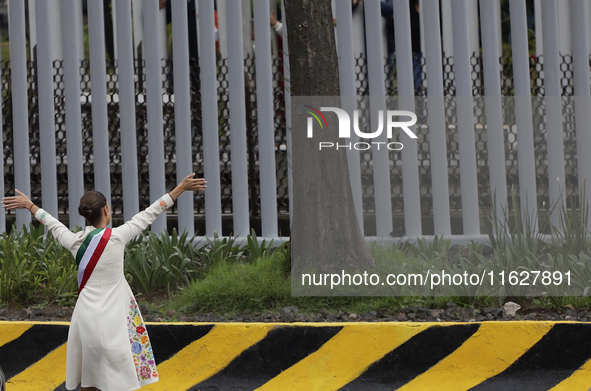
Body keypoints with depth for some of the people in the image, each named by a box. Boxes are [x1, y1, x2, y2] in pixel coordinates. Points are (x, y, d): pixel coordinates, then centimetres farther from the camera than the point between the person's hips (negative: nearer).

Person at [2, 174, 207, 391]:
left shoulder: (75, 241, 1)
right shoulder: (116, 237, -11)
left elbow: (52, 224, 20)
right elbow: (149, 214, -4)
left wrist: (30, 206, 39)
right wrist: (181, 188, 4)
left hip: (85, 316, 6)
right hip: (110, 319, -6)